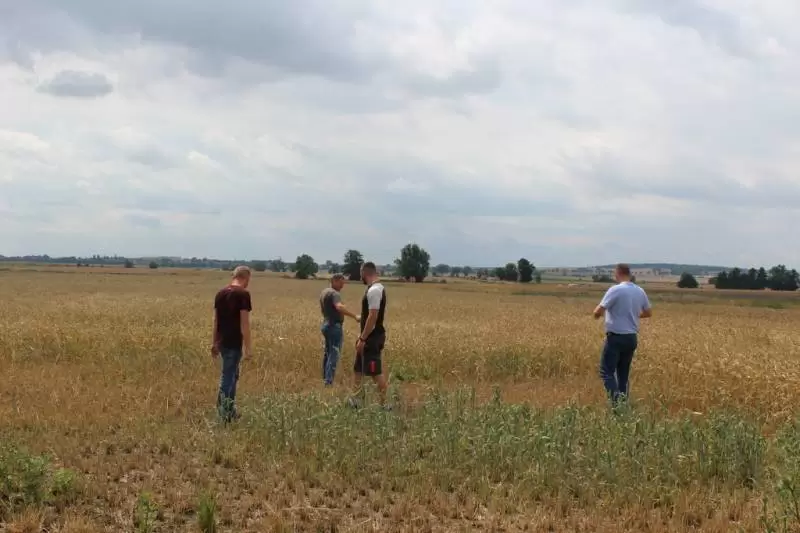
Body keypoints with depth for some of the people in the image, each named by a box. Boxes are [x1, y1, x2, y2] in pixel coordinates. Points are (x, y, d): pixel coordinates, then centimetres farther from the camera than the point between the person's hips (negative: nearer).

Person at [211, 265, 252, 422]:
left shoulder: (220, 293, 9)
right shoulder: (243, 294, -12)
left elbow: (216, 320, 13)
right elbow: (244, 322, -16)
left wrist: (214, 342, 19)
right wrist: (248, 347, -12)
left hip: (222, 342, 7)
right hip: (234, 343, -7)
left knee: (232, 374, 19)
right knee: (228, 376, -3)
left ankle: (230, 410, 23)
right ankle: (224, 414, 0)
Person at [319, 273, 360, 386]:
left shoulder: (324, 292, 14)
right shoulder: (334, 293, -17)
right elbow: (339, 307, -36)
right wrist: (355, 316, -39)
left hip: (326, 325, 10)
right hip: (334, 326, -10)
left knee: (327, 352, 17)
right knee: (334, 354, -10)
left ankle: (325, 378, 24)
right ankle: (328, 382, -15)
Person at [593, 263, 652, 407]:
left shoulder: (615, 290, -15)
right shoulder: (640, 291, 6)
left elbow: (599, 311, -18)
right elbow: (649, 313, 19)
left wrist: (596, 313, 5)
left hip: (616, 337, -7)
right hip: (632, 338, 7)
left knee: (606, 371, -3)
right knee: (623, 373, 15)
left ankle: (616, 400, -19)